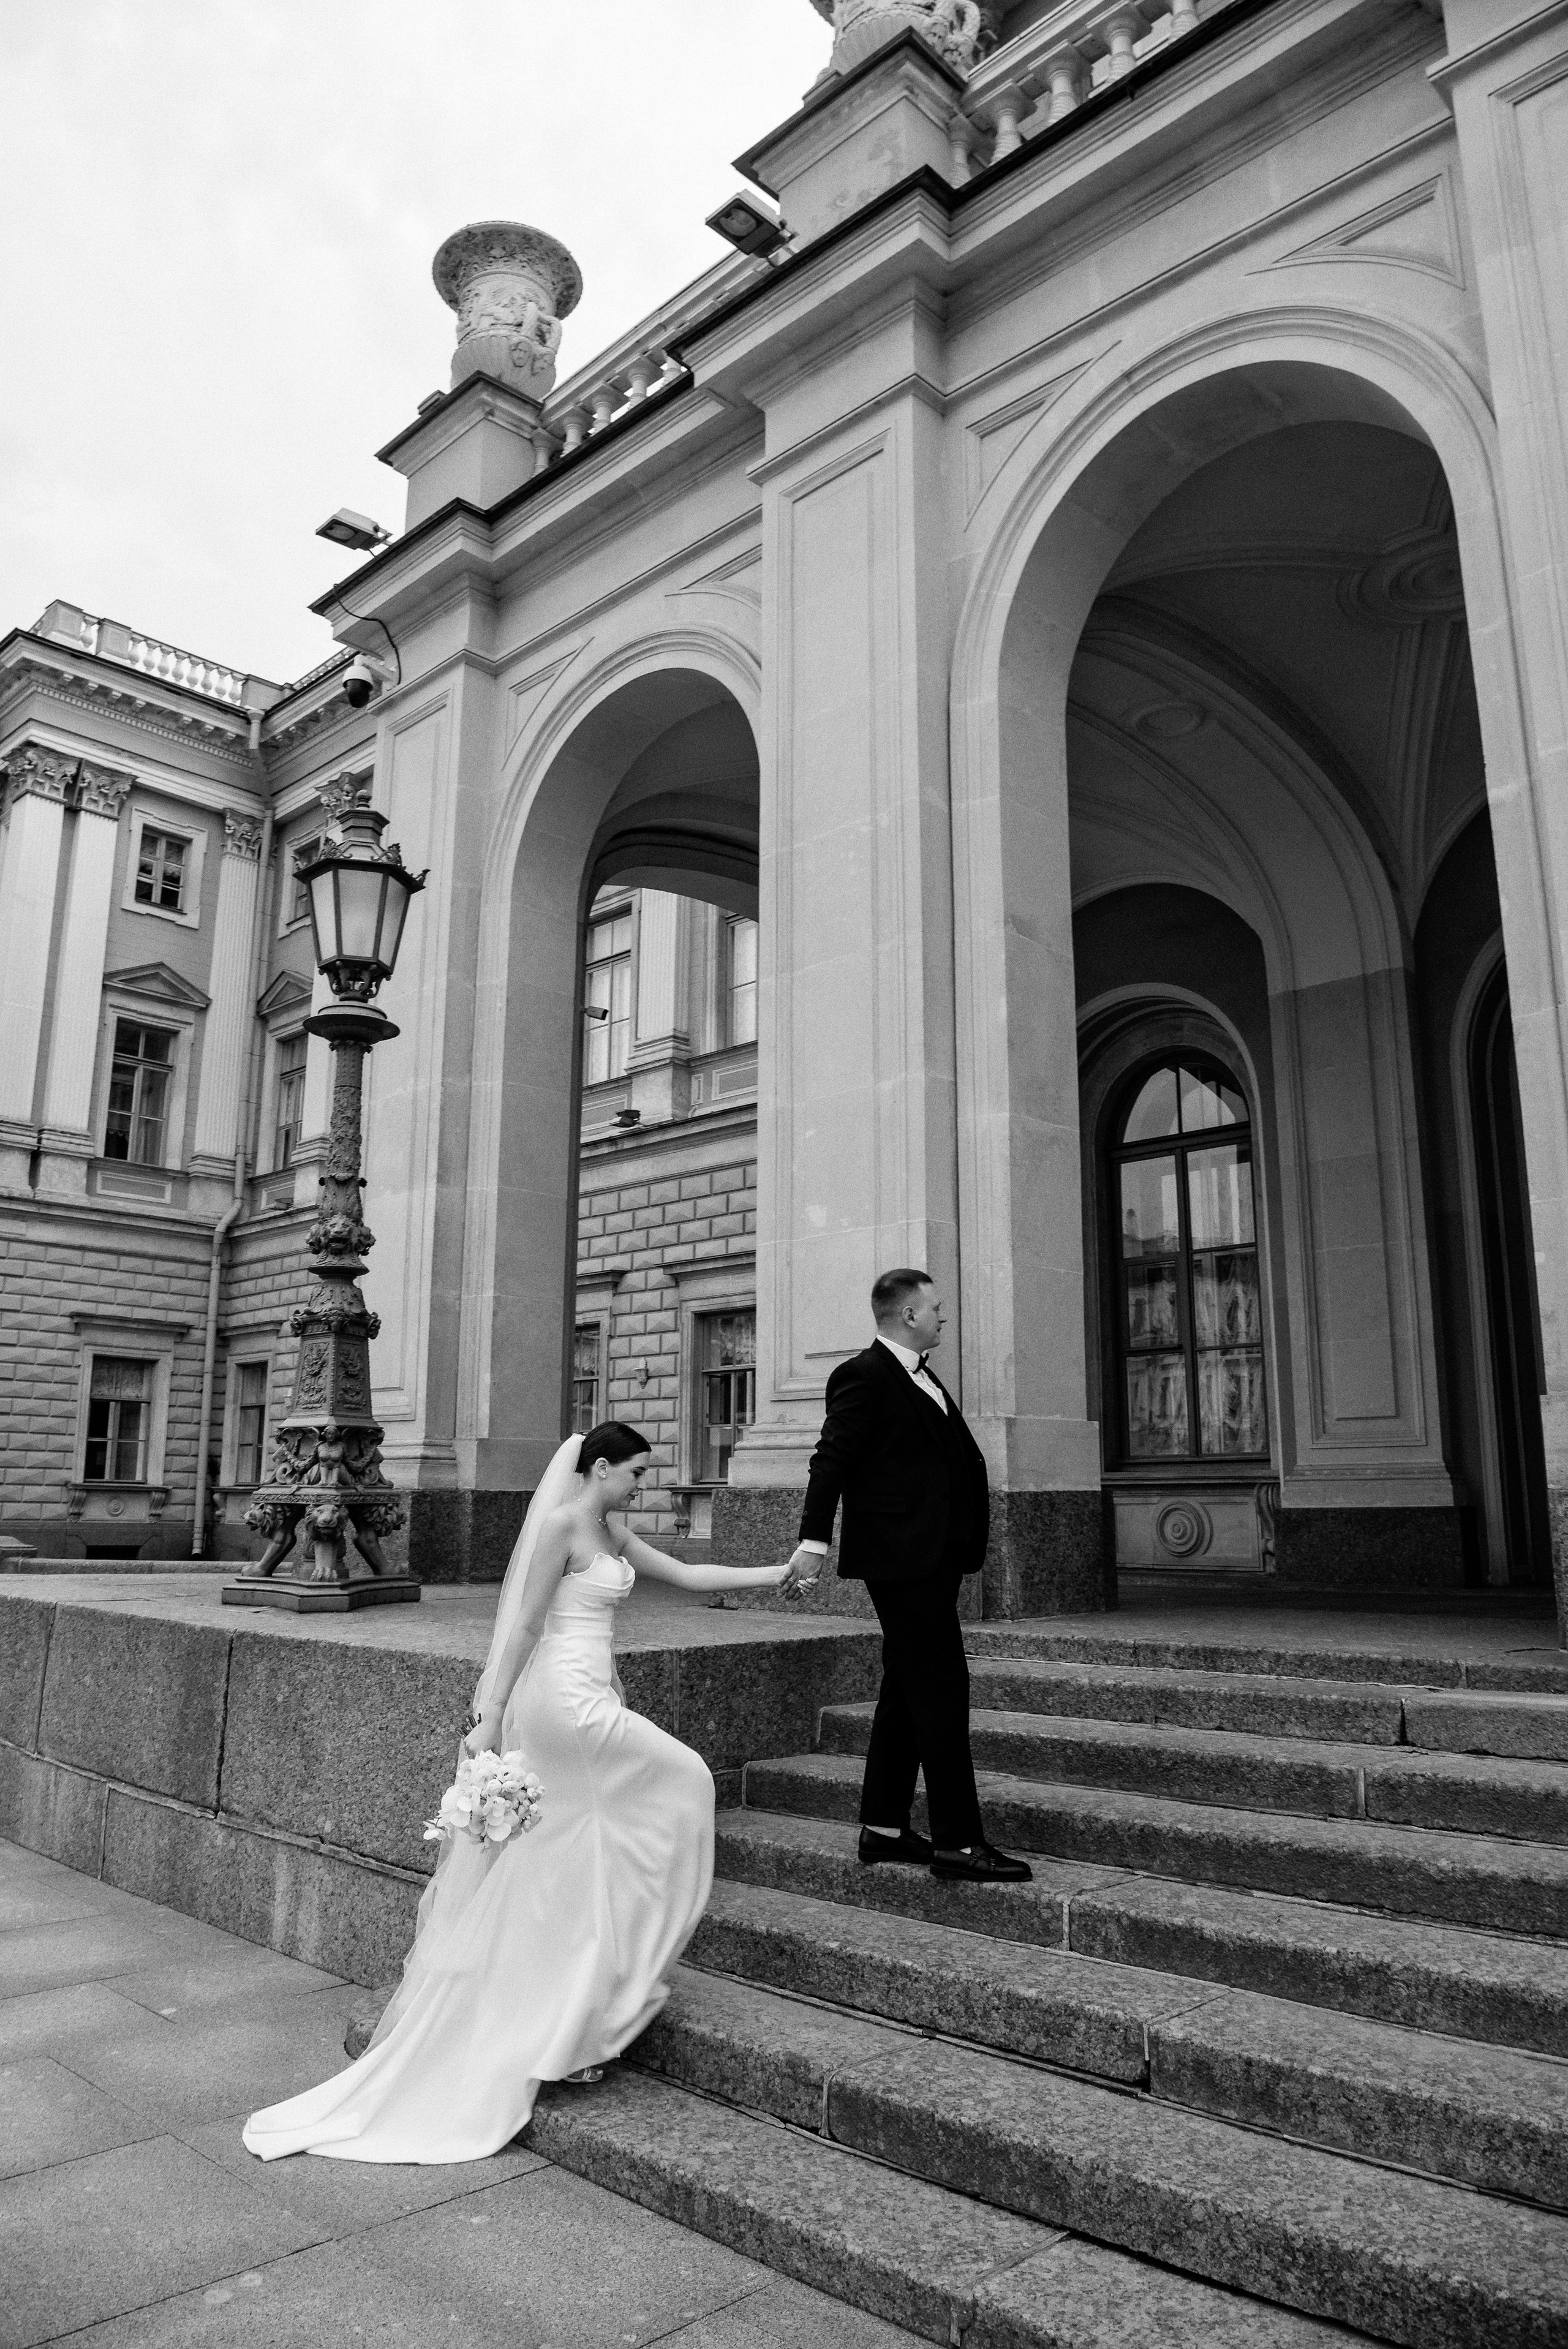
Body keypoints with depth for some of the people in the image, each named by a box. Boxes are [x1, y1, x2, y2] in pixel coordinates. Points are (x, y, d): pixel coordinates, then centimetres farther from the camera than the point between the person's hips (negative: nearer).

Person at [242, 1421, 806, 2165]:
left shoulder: (610, 1532, 15)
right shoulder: (562, 1524, -12)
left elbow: (686, 1575, 20)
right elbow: (524, 1624, -15)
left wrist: (772, 1575, 18)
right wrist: (488, 1717, -16)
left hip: (585, 1698, 9)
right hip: (565, 1695, -9)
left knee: (558, 1872, 12)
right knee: (678, 1782, -1)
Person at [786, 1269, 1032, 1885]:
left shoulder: (921, 1378, 18)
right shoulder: (865, 1375, -11)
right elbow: (832, 1458, -18)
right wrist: (814, 1538, -25)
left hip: (932, 1558, 10)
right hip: (902, 1556, -10)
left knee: (908, 1690, 14)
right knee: (941, 1688, -8)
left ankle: (883, 1829, 24)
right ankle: (957, 1841, -1)